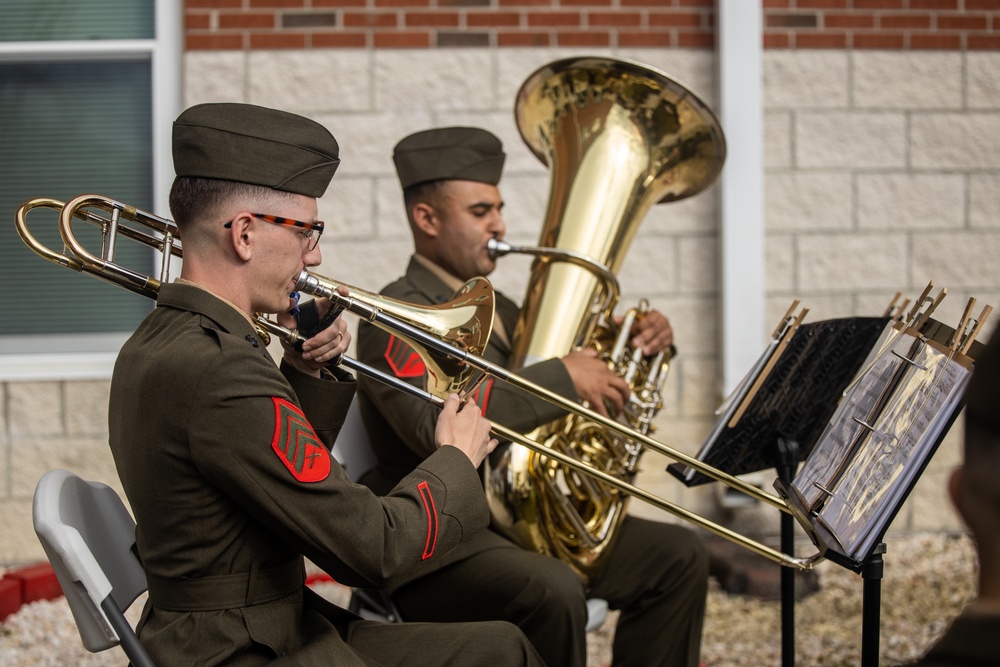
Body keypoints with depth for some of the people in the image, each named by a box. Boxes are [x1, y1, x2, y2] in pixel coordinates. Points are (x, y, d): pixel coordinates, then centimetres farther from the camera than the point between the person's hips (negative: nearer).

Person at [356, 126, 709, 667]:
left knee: (677, 557, 3)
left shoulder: (494, 308, 18)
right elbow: (434, 424, -29)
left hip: (521, 517, 9)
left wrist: (642, 344, 5)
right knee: (552, 592, -35)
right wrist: (562, 376, -25)